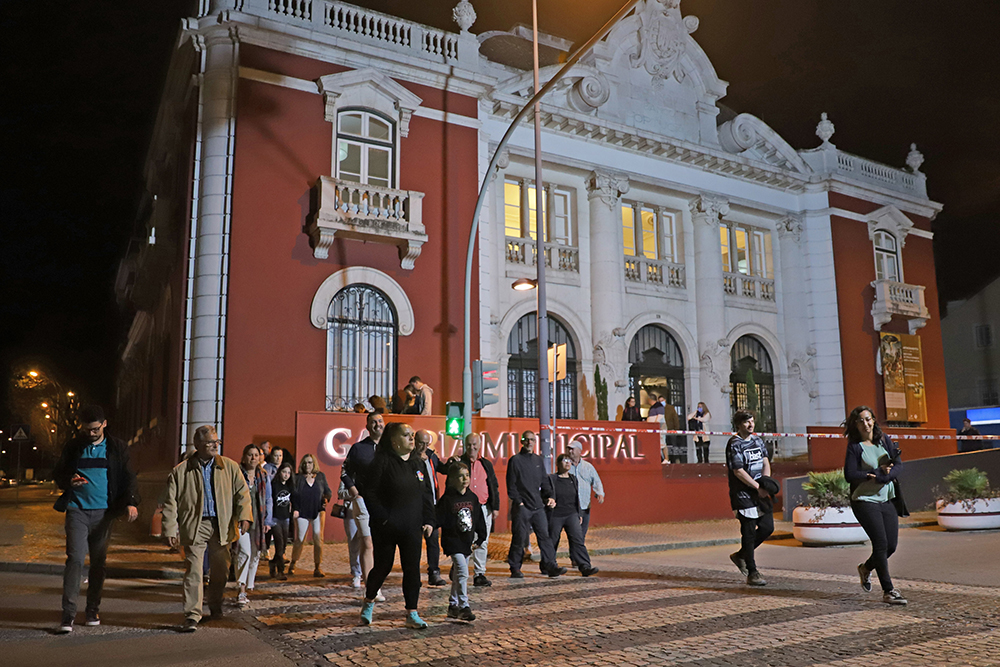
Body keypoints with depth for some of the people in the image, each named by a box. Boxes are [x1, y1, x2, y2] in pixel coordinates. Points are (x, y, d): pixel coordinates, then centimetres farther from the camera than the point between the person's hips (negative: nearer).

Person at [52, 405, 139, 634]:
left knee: (99, 562, 8)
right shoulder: (72, 447, 7)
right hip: (77, 510, -1)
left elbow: (128, 477, 4)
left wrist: (131, 502, -12)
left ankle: (93, 610, 21)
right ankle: (68, 614, -9)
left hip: (104, 512, 1)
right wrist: (69, 480, -12)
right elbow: (57, 474, 13)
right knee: (75, 558, -11)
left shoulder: (116, 448, 5)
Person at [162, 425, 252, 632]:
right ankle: (192, 616, -2)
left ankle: (215, 607, 34)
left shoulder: (230, 467, 6)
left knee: (221, 570, 12)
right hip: (195, 527, -2)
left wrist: (244, 516, -8)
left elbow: (242, 493, 6)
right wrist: (171, 530, -5)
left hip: (221, 527, 3)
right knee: (193, 571, -8)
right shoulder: (180, 472, 1)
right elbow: (170, 503, 2)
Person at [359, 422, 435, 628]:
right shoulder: (383, 461, -9)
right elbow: (370, 493, -11)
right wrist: (382, 518, -15)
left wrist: (428, 521, 7)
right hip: (386, 528, -4)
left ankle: (412, 614, 11)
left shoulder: (418, 463, 9)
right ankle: (369, 602, 33)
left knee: (412, 569, 2)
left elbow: (427, 494, 14)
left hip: (412, 528, 5)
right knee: (383, 566, 7)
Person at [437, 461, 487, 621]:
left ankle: (453, 605, 26)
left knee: (458, 575, 15)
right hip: (453, 542, -6)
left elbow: (479, 520, 14)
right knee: (462, 573, -15)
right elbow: (438, 519, -11)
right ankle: (464, 607, -9)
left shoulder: (472, 498, 7)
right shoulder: (447, 499, -10)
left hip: (467, 542, 6)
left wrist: (481, 538, 14)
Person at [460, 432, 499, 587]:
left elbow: (494, 487, 17)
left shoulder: (486, 464, 14)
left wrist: (495, 507, 10)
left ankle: (480, 574, 12)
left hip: (484, 509, 4)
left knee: (483, 543, 5)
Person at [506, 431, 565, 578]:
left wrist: (548, 497, 5)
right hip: (522, 506, -5)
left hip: (538, 506, 5)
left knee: (544, 535, 1)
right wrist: (518, 501, -12)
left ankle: (550, 566, 2)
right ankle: (515, 569, 9)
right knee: (519, 538, -1)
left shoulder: (538, 460, 15)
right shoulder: (515, 460, -1)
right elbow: (511, 485, -4)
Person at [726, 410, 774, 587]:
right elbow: (738, 471, -15)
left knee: (767, 527, 6)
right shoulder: (734, 444, -10)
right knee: (749, 532, -4)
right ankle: (752, 573, 4)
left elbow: (766, 463, 11)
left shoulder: (758, 440, 13)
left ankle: (741, 555, 24)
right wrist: (758, 487, -13)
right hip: (743, 494, -7)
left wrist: (766, 484, -5)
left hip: (759, 493, 7)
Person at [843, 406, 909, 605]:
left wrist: (879, 477, -19)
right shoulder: (854, 446, -5)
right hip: (865, 501, -5)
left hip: (887, 499, 5)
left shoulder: (885, 440, 8)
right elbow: (850, 475, -12)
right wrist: (880, 471, -15)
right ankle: (888, 591, 0)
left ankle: (866, 568, 34)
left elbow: (898, 465, -1)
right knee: (881, 543, -10)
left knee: (892, 545, 5)